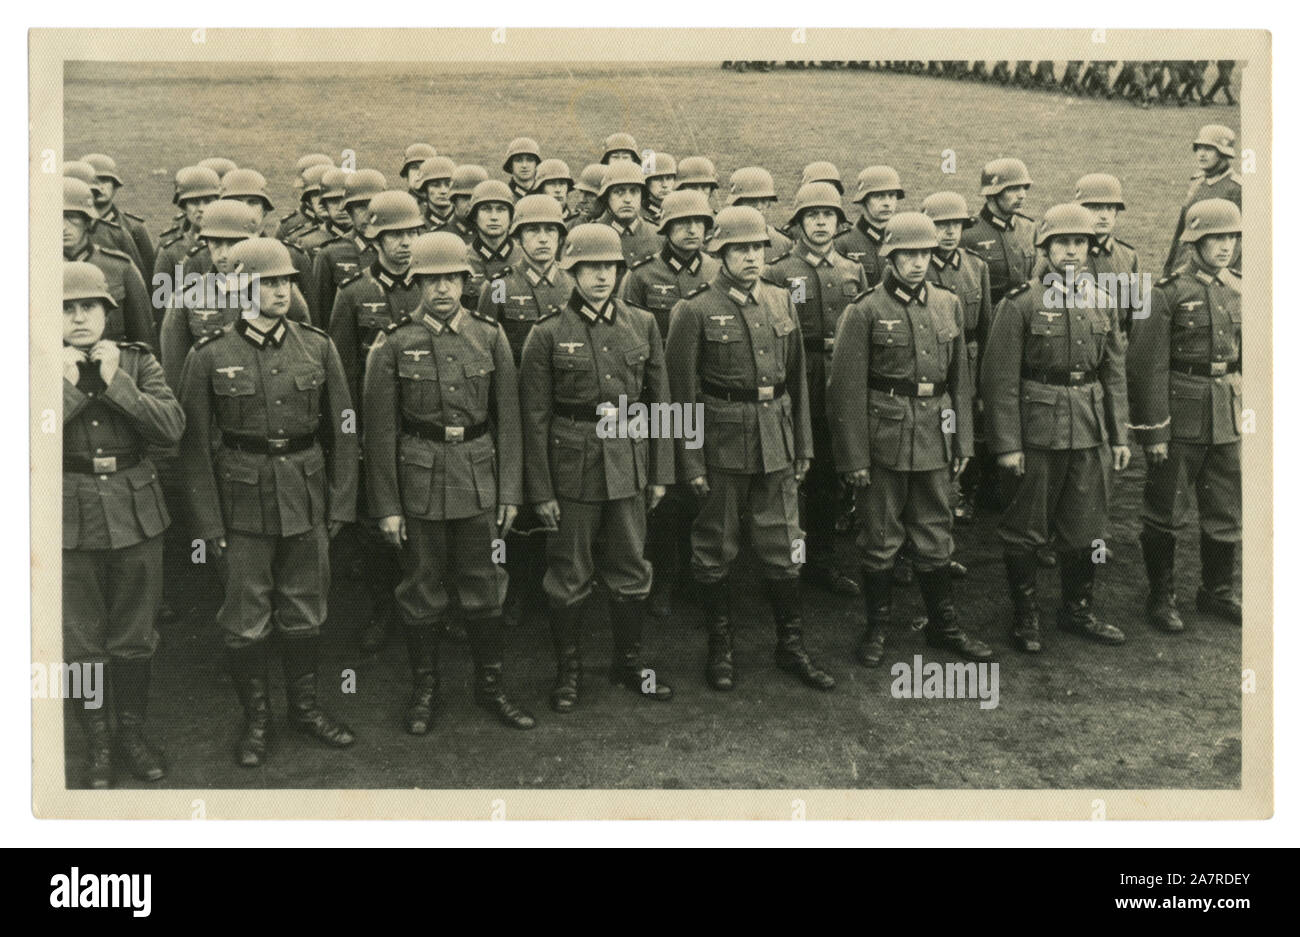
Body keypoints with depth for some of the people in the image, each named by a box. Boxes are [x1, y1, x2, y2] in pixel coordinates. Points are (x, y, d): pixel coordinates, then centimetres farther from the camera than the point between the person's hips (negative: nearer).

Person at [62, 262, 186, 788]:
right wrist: (68, 385, -17)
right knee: (82, 645, 9)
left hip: (136, 515, 1)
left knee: (135, 639, 12)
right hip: (70, 521, -1)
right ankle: (97, 745, 25)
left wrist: (116, 382, -17)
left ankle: (132, 734, 31)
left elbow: (172, 428, -10)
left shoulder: (137, 360, 2)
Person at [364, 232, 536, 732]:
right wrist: (386, 506, -5)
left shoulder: (490, 337, 3)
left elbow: (508, 420, 6)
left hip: (480, 479, 2)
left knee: (485, 587, 10)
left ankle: (490, 686, 25)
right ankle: (424, 688, 26)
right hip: (419, 479, -2)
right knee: (422, 591, 9)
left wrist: (510, 491, 2)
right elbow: (381, 432, -3)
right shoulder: (393, 344, -4)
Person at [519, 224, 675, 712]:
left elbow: (659, 401, 8)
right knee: (569, 578, 7)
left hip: (630, 465, 3)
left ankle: (629, 662, 30)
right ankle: (568, 669, 24)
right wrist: (541, 491, -6)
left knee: (631, 571, 13)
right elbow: (535, 418, -4)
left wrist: (660, 472, 6)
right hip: (573, 468, -3)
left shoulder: (642, 325, 4)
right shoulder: (548, 335, -6)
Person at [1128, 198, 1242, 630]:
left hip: (1227, 416, 6)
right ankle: (1160, 597, 19)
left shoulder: (1237, 291, 8)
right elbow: (1148, 366, -13)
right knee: (1166, 512, 4)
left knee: (1227, 510, 13)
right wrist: (1154, 430, -14)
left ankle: (1217, 591, 30)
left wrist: (1246, 411, 14)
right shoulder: (1167, 293, -11)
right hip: (1180, 416, -6)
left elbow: (1244, 356, 18)